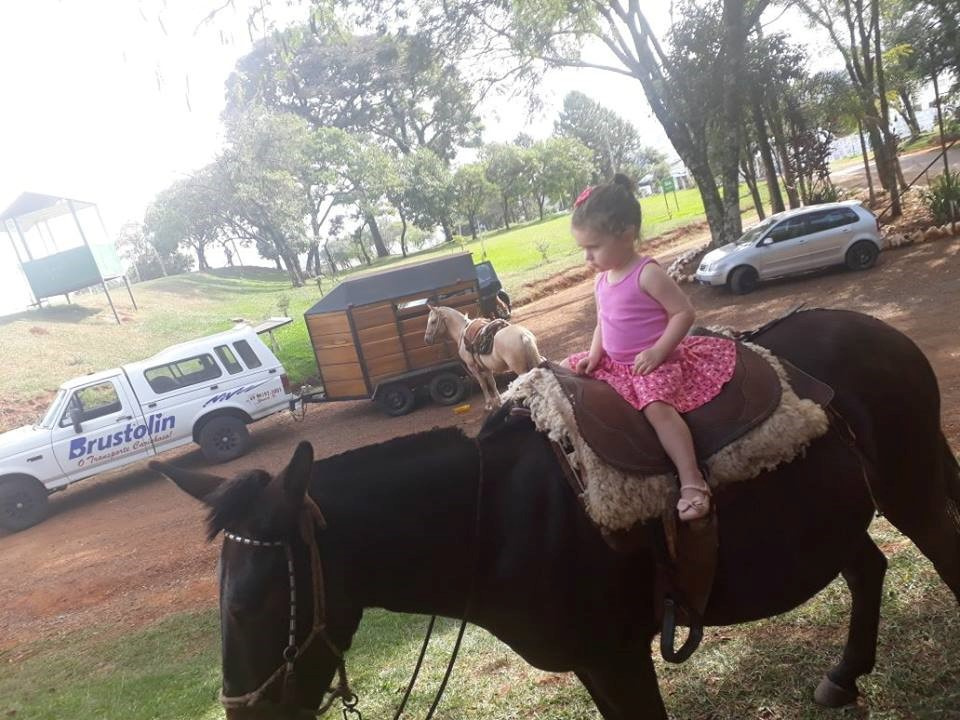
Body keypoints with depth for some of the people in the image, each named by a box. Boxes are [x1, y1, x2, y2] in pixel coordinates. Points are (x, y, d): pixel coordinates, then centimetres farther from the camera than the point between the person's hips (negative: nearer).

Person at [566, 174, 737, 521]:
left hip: (653, 362, -9)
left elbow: (684, 313, -18)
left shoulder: (648, 273, -18)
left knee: (658, 407, -31)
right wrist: (595, 354, 0)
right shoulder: (601, 280, 7)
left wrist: (658, 351, -25)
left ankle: (692, 481, -29)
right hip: (615, 362, 9)